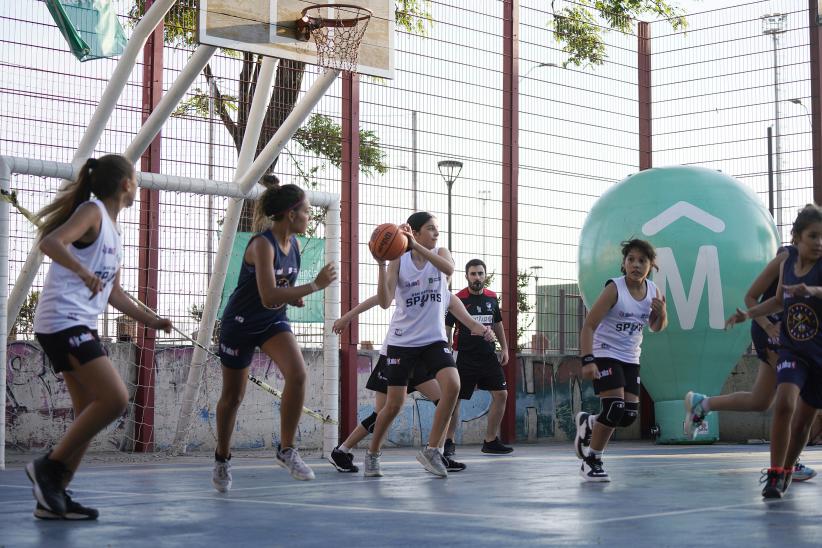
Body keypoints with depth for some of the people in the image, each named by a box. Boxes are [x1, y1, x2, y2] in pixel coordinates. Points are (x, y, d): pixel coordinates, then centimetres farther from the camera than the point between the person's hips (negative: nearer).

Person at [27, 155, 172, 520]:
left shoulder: (113, 229, 21)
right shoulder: (93, 212, -6)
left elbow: (113, 293, 27)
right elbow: (50, 243, -24)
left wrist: (150, 320, 23)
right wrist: (85, 273, -35)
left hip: (81, 325, 10)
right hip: (62, 321, -10)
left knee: (91, 413, 8)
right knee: (115, 398, -18)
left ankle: (54, 497, 11)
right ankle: (49, 466, -8)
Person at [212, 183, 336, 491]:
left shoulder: (292, 243, -2)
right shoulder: (262, 244, -25)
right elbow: (268, 297, -35)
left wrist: (294, 297, -6)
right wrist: (315, 285, -35)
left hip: (274, 322, 6)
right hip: (241, 324, -5)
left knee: (297, 373, -21)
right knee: (233, 396, 7)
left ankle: (286, 450, -10)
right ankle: (222, 459, 30)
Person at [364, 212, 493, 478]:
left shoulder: (440, 253, 2)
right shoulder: (399, 260, -4)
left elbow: (449, 269, -23)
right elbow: (385, 302, -12)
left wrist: (417, 246, -33)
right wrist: (382, 265, -24)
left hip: (434, 339, 2)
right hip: (402, 340, -2)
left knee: (452, 386, -21)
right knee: (394, 404, -1)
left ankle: (431, 450, -7)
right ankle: (372, 454, 22)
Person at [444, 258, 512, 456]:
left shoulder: (492, 297, 8)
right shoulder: (458, 299, -7)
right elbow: (447, 328, -4)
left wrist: (504, 347, 14)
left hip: (489, 356, 5)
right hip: (465, 356, -5)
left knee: (501, 394, 1)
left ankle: (490, 441, 12)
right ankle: (449, 442, 9)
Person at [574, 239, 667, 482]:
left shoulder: (653, 290, -2)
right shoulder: (614, 288, -18)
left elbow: (656, 327, 13)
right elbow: (588, 325, -20)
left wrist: (662, 313, -10)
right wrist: (587, 360, -31)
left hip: (630, 359, 6)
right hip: (605, 355, -6)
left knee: (630, 414, -1)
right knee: (615, 409, -17)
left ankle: (588, 424, 29)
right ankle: (591, 462, 1)